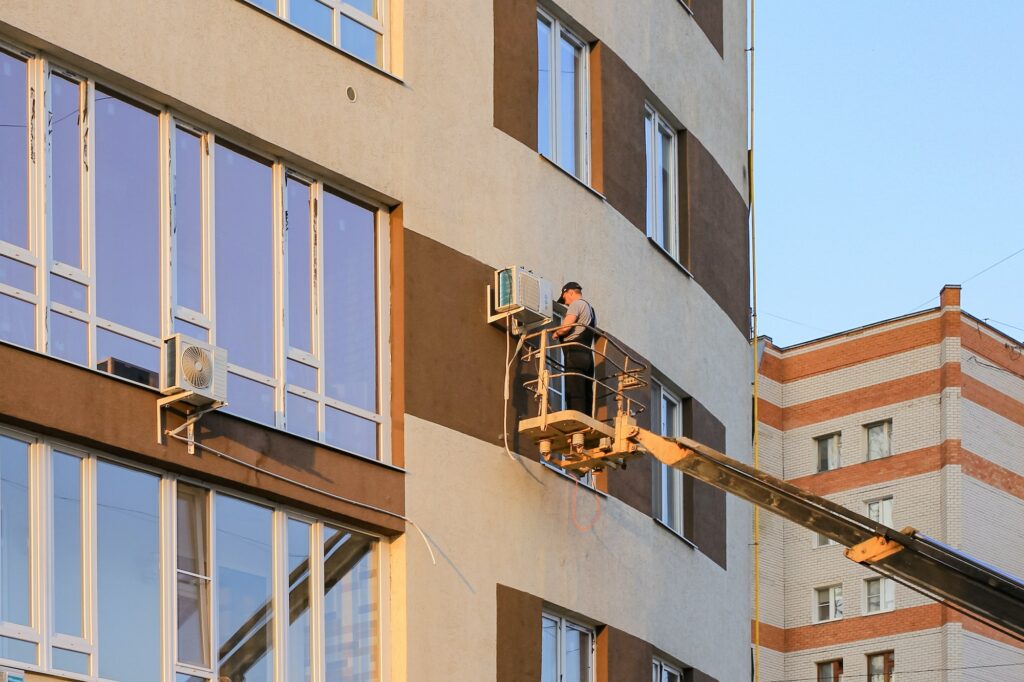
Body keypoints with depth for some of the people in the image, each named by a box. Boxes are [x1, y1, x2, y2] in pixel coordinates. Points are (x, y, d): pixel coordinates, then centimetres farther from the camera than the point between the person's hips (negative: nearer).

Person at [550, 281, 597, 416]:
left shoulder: (576, 304, 0)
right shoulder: (591, 309, 28)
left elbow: (566, 327, -14)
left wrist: (556, 333, 6)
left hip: (575, 353, -9)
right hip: (587, 354, 9)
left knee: (574, 395, -15)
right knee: (586, 396, 4)